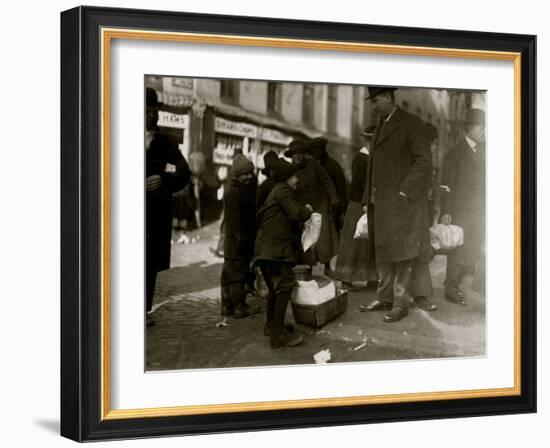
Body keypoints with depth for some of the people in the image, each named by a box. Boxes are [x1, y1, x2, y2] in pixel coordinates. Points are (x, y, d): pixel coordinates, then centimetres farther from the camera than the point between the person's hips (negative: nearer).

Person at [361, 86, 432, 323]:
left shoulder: (411, 124, -8)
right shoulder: (381, 125, 18)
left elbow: (424, 162, -15)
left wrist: (403, 192, -18)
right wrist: (367, 199, 13)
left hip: (401, 203, -8)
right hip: (380, 203, 8)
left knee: (400, 254, -3)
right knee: (382, 253, 11)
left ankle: (401, 303, 3)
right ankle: (385, 297, 20)